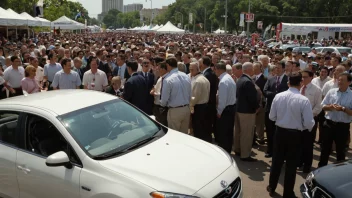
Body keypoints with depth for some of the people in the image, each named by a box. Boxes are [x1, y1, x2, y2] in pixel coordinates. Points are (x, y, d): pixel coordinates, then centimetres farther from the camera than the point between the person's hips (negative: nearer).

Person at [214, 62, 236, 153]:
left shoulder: (223, 81, -20)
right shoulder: (229, 78, 11)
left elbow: (222, 99, -23)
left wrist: (219, 112, -12)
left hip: (226, 109, -10)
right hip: (232, 107, 10)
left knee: (222, 133, 0)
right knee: (229, 132, 17)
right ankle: (227, 151, 28)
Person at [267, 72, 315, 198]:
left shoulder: (278, 96, -7)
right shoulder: (304, 100, -17)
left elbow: (271, 117, 1)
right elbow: (309, 124, -15)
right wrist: (309, 128, 8)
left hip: (280, 132, 3)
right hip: (295, 135, -3)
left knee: (276, 161, 19)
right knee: (291, 165, 12)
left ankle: (272, 187, 35)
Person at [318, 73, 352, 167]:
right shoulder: (331, 91, 2)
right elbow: (323, 106, 3)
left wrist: (343, 109, -24)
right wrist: (330, 107, -16)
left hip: (343, 126, -2)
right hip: (329, 124, 2)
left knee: (340, 150, 13)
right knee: (325, 148, 12)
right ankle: (321, 167, 25)